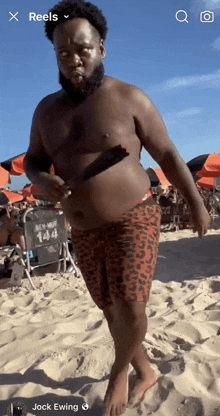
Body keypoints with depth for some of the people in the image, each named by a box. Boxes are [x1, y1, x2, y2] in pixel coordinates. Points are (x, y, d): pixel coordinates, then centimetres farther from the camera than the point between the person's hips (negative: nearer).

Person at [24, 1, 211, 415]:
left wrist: (197, 205, 0)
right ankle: (146, 372, 40)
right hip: (86, 234, 5)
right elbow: (33, 160, 12)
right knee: (113, 313, 14)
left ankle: (119, 371, 20)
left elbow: (168, 155, -3)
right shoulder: (47, 109, 5)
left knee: (130, 311, -15)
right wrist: (43, 181, -11)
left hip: (133, 220, -5)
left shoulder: (129, 98, -8)